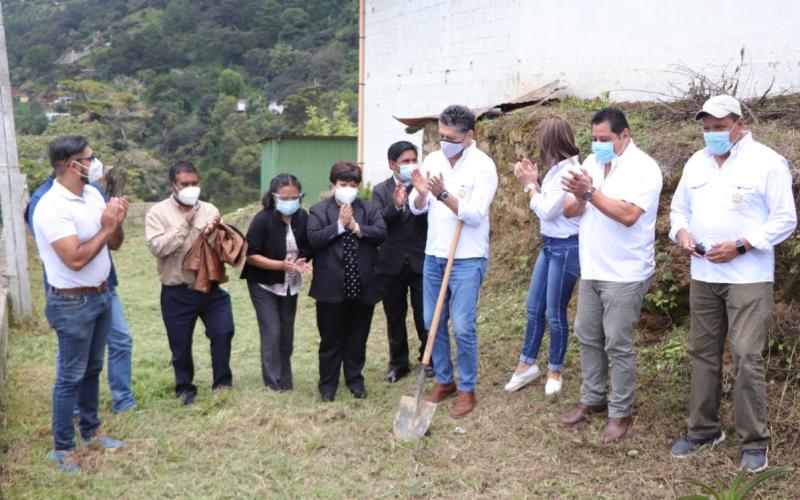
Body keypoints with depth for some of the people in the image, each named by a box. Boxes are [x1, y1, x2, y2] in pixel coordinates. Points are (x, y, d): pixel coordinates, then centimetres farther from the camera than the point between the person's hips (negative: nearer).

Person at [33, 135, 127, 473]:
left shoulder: (93, 194, 2)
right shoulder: (52, 207, -22)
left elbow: (114, 244, 8)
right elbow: (76, 259, -28)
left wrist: (117, 224, -12)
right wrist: (105, 228, -19)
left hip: (101, 295, 8)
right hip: (72, 304, -8)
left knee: (92, 369, 20)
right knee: (71, 376, 3)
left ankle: (91, 430, 35)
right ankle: (62, 447, 17)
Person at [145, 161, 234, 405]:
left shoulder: (209, 209, 6)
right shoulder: (158, 212, -3)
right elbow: (157, 247, -17)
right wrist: (185, 224, -17)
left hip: (210, 288, 2)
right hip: (177, 293, -2)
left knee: (223, 332, -3)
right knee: (181, 344, 9)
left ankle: (222, 383, 16)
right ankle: (184, 388, 29)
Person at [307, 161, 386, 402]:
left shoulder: (369, 208, 6)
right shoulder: (319, 210, 0)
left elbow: (381, 234, -6)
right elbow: (314, 239, -13)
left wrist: (356, 227, -16)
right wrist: (339, 225, -19)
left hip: (362, 286, 2)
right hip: (331, 287, -2)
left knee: (358, 337, 14)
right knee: (331, 339, 9)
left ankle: (355, 379, 30)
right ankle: (328, 383, 22)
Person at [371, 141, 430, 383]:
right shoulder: (380, 191, 2)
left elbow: (431, 221, -12)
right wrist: (395, 205, -25)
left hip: (420, 262, -2)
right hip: (392, 265, 2)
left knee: (425, 316, 7)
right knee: (394, 318, 12)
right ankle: (398, 363, 26)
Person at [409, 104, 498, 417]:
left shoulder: (483, 166, -10)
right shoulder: (433, 160, 6)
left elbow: (475, 215, -19)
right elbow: (417, 209, 5)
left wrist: (443, 194, -27)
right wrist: (420, 193, -16)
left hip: (467, 259, -6)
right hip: (434, 254, 6)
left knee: (463, 327, -5)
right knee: (433, 323, 12)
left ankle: (467, 390, 13)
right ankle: (444, 380, 29)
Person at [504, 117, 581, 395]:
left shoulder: (570, 172, -21)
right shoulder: (557, 170, 8)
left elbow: (547, 211, -20)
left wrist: (529, 184, -9)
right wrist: (532, 181, 4)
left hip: (566, 248, -9)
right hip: (549, 245, 9)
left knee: (555, 313, 4)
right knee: (534, 307, 14)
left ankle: (555, 370, 21)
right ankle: (527, 364, 27)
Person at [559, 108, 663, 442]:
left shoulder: (643, 168, -13)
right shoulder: (591, 163, 8)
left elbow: (628, 214, -27)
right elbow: (568, 211, 4)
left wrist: (591, 192, -27)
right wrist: (577, 196, -17)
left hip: (625, 274, -7)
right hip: (591, 271, 7)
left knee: (618, 345, 0)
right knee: (587, 337, 15)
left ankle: (621, 413, 14)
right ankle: (592, 399, 30)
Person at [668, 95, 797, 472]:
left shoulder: (767, 162, -6)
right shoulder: (696, 163, 11)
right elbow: (680, 207, 19)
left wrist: (740, 246, -18)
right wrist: (681, 232, -3)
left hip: (748, 278, -6)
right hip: (703, 276, 6)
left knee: (746, 358, -7)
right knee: (702, 353, 11)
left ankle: (755, 441, 8)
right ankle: (703, 429, 25)